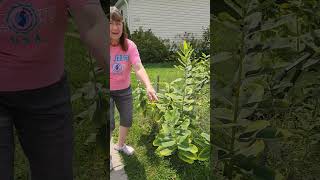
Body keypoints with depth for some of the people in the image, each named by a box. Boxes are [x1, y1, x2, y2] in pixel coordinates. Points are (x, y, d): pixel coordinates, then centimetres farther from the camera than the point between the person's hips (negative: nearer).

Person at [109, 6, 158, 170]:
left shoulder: (129, 46, -16)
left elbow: (138, 68, -27)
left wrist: (148, 86, -43)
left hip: (124, 90, 3)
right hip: (108, 91, -3)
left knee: (127, 120, 15)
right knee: (110, 124, -3)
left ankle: (120, 144, 45)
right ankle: (108, 154, 25)